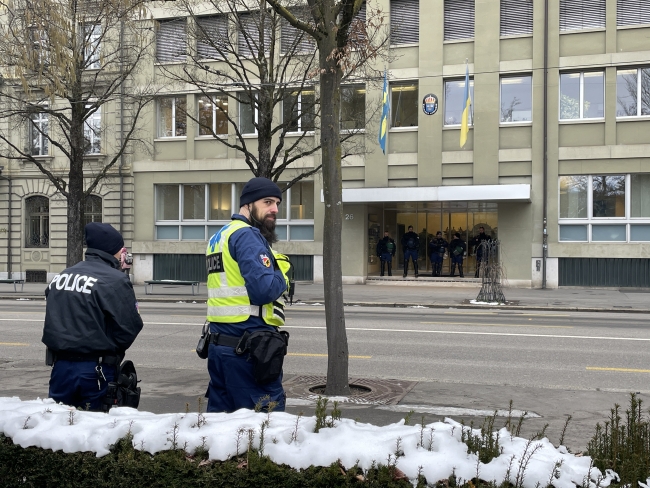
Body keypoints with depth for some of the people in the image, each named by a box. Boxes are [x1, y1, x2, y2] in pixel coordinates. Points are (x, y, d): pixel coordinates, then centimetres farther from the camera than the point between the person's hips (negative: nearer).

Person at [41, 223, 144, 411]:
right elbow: (130, 327, -14)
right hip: (96, 370, -6)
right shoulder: (115, 280, -13)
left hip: (61, 365, 6)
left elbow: (52, 322, 14)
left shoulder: (60, 277, 8)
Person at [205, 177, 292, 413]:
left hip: (219, 342, 10)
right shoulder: (248, 236, -12)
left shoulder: (219, 237, 18)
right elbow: (265, 289, -22)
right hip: (248, 347, -10)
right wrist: (281, 278, -1)